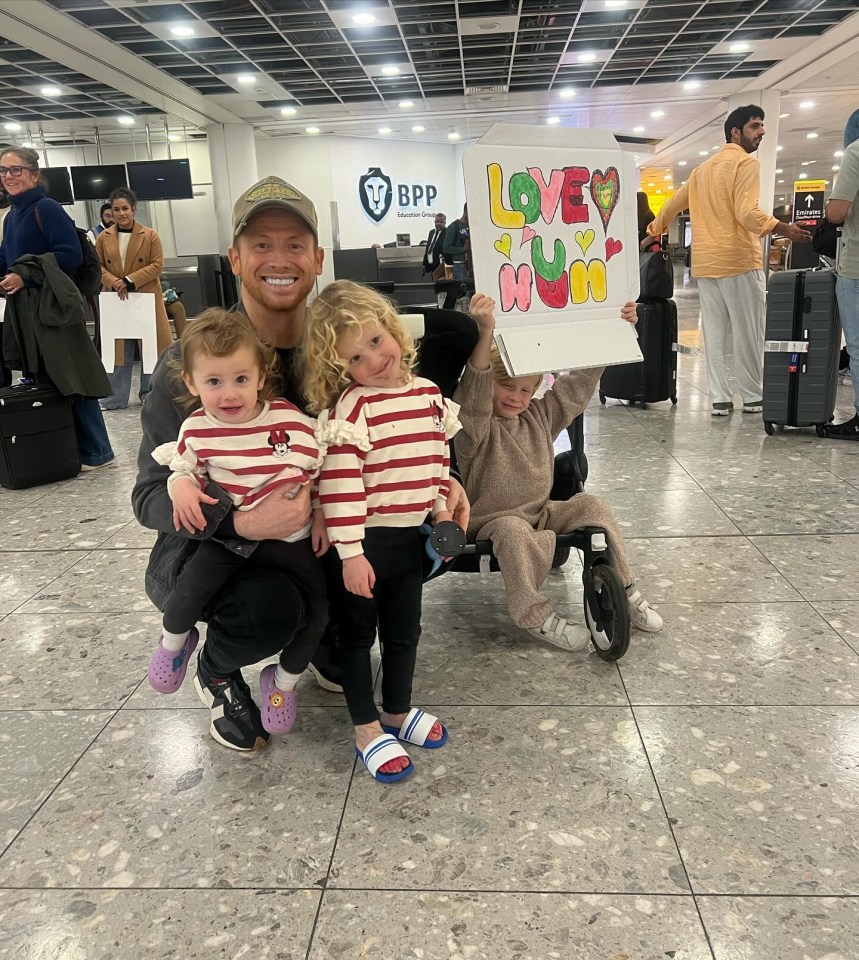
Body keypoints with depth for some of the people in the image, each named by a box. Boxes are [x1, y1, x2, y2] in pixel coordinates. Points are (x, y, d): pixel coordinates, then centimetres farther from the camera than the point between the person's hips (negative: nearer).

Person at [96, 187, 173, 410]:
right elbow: (98, 266, 6)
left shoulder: (150, 235, -1)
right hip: (116, 300, 2)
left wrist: (130, 280, -15)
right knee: (119, 348, 5)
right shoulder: (103, 238, 7)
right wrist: (114, 282, -14)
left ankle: (149, 394, 17)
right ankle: (116, 398, 11)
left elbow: (157, 265, -6)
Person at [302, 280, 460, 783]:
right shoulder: (351, 407, -18)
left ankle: (398, 711, 40)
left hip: (411, 537, 6)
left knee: (404, 631, 19)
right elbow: (339, 483, -22)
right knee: (358, 634, 11)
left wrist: (442, 509, 9)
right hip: (364, 540, -6)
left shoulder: (429, 394, 2)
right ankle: (367, 729, 26)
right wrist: (351, 553, -23)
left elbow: (440, 456, 13)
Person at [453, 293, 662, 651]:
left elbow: (579, 383, 1)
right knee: (515, 533, -37)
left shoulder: (541, 414, 3)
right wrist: (485, 334, -54)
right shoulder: (476, 425, -16)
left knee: (593, 506, -11)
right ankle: (536, 615, -23)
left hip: (541, 511, 6)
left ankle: (622, 588, 1)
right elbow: (474, 392, -37)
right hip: (495, 520, -6)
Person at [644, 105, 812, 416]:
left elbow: (672, 205, 26)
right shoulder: (746, 163, -4)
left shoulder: (703, 168, 20)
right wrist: (783, 229, -25)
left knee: (714, 333, 6)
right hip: (739, 260, -7)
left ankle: (719, 398, 5)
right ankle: (753, 397, 7)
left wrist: (653, 234, 37)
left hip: (705, 263, 7)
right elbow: (747, 212, -18)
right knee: (748, 332, 1)